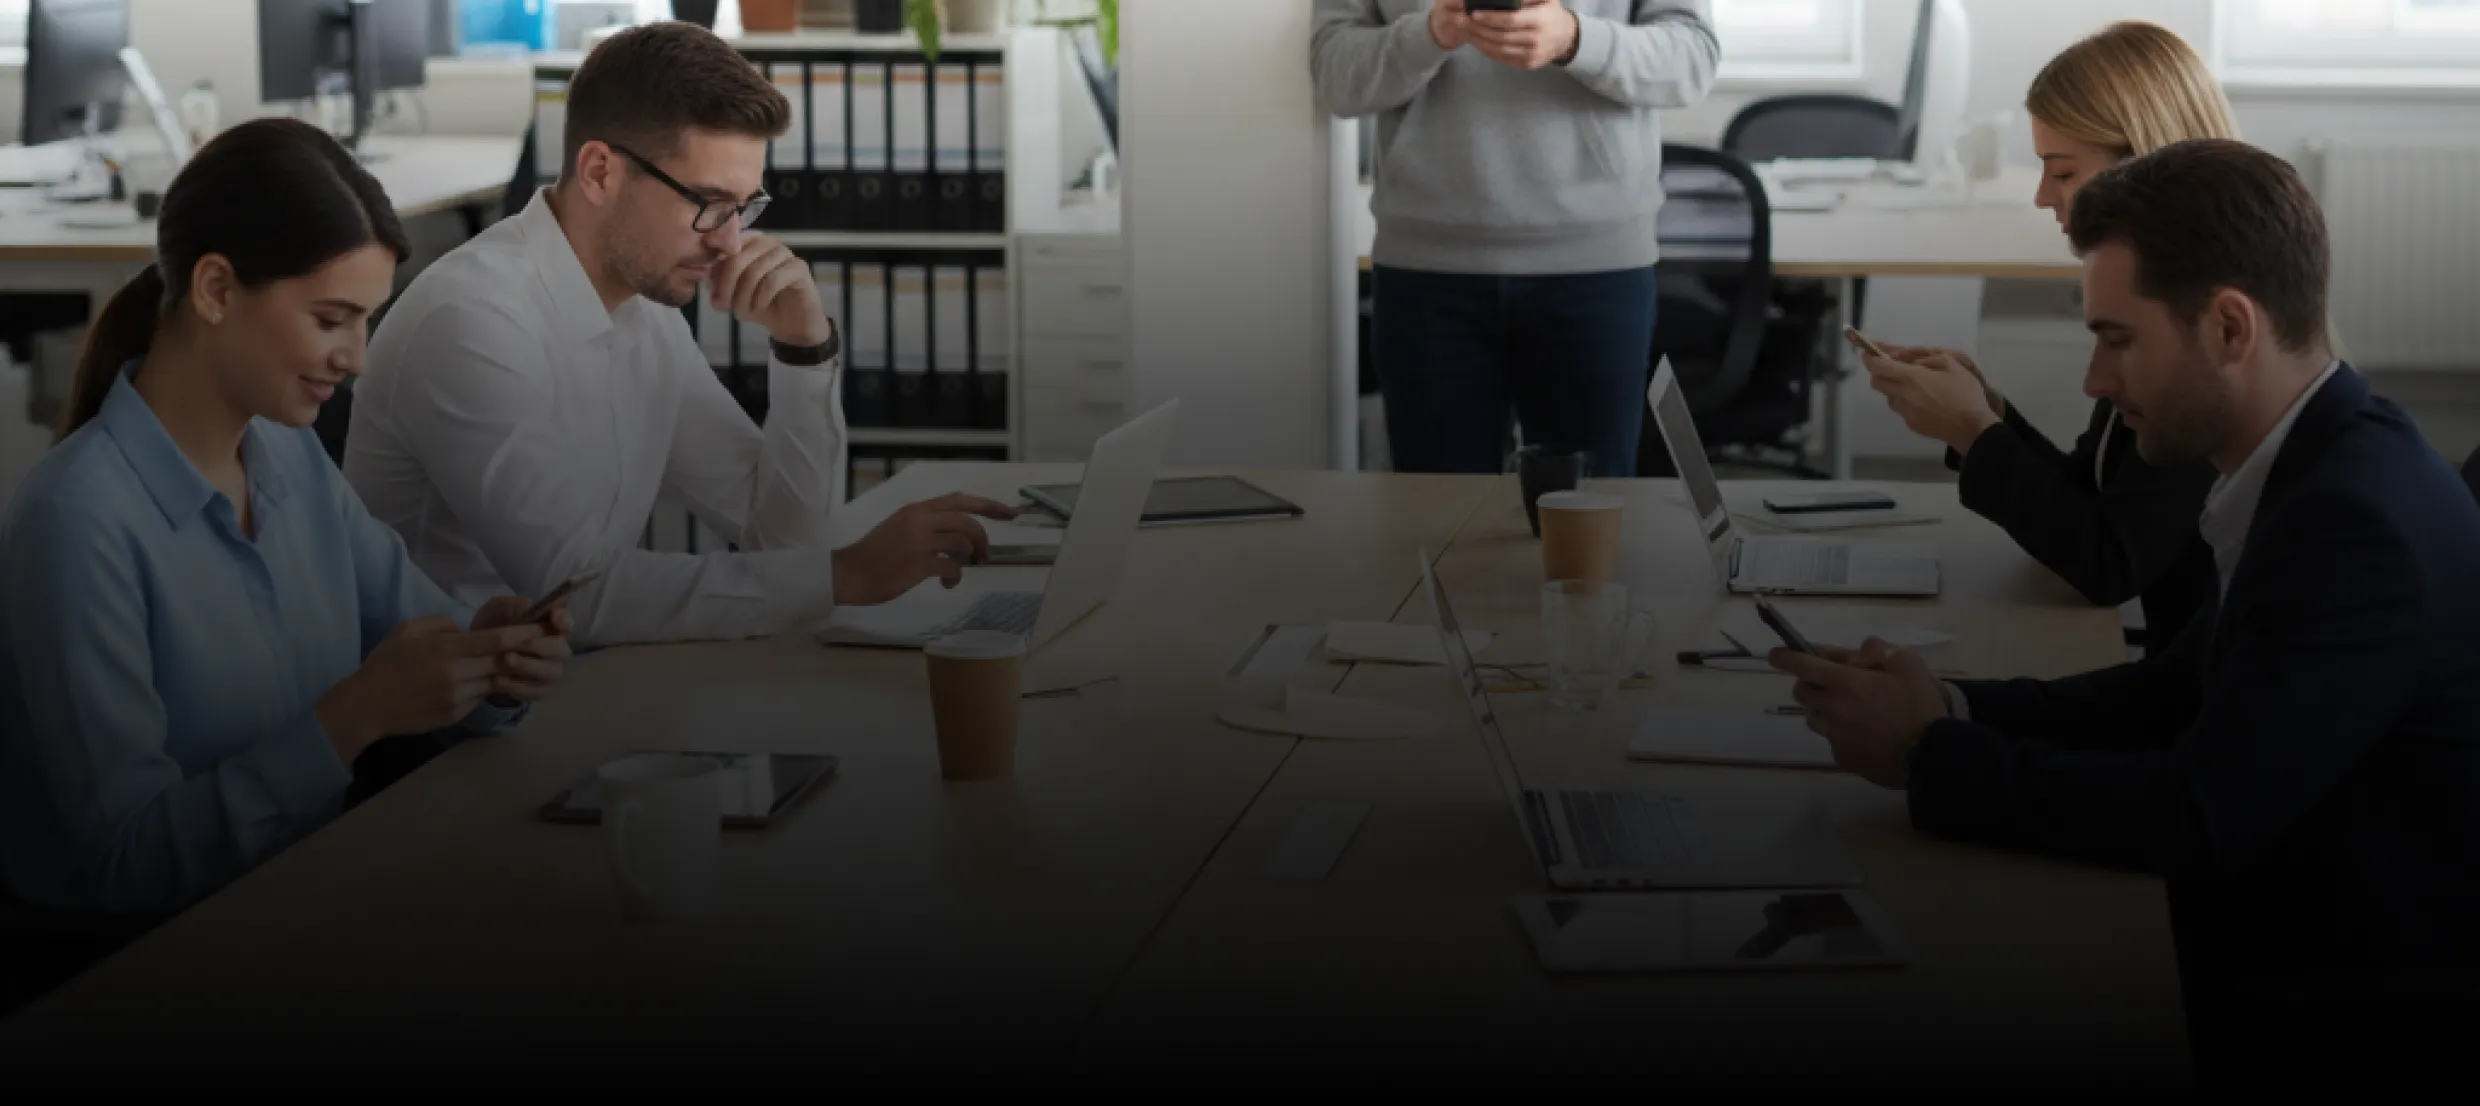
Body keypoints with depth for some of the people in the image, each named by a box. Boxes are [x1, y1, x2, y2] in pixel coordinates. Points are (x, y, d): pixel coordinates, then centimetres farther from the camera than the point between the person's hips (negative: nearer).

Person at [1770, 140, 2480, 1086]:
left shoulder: (2361, 521, -26)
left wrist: (1930, 758, -17)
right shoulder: (2325, 470, 4)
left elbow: (2199, 816, -27)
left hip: (2352, 1033, -8)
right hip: (2280, 965, 8)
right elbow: (2176, 691, 11)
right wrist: (1953, 712, -4)